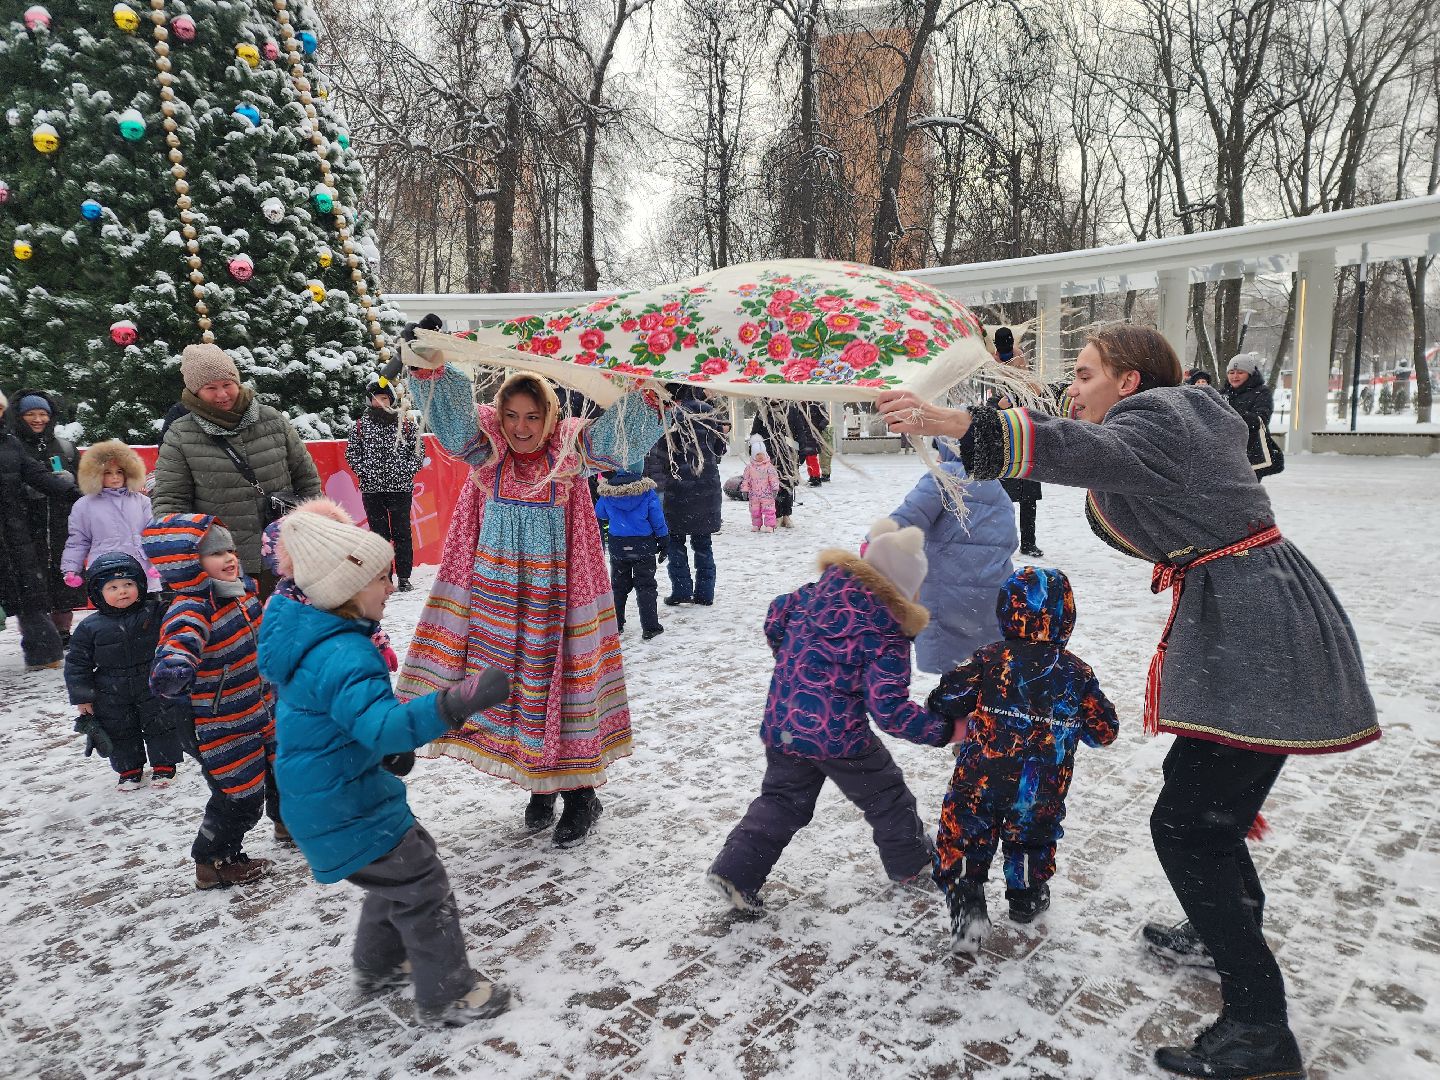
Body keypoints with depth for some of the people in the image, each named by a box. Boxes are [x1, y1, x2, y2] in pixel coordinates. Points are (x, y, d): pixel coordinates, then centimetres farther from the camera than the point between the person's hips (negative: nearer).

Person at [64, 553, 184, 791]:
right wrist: (82, 697, -1)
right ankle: (129, 770, 32)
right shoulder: (90, 627, -8)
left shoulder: (156, 612, -10)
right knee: (120, 733, 13)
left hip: (153, 689, -1)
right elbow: (77, 664, -1)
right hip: (113, 696, 1)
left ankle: (164, 766, 26)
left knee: (161, 727, 8)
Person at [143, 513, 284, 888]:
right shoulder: (190, 612, -29)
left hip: (260, 712, 9)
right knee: (241, 796, 3)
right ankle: (214, 863, 26)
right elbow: (180, 643, -50)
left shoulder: (243, 590, -2)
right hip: (222, 727, -9)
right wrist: (173, 671, -69)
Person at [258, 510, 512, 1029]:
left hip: (325, 795, 10)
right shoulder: (344, 656, -30)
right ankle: (447, 996, 14)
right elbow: (383, 726, -44)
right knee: (422, 886, 1)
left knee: (400, 870, 26)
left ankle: (379, 965, 42)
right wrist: (456, 703, -55)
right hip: (345, 810, -10)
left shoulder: (305, 633, 3)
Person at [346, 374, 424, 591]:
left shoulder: (405, 423, 2)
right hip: (371, 489, 1)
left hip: (401, 487, -1)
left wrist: (407, 471, -6)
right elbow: (351, 453, 11)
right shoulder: (361, 425, 5)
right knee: (379, 534, 6)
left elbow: (418, 451, 7)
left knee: (402, 533, 3)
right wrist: (363, 471, -3)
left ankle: (404, 578, 11)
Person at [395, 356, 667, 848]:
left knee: (563, 682, 1)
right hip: (498, 598, 3)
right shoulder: (487, 451, -1)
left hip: (555, 598, -2)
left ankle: (580, 795, 17)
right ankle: (539, 789, 28)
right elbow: (451, 411, -15)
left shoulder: (571, 449, -5)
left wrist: (642, 392, -37)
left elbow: (620, 437, -18)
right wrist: (427, 368, -34)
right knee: (511, 685, 9)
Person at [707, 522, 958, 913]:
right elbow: (888, 707, -18)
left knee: (781, 799, 19)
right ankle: (911, 861, 39)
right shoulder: (886, 636, -16)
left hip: (781, 724, 5)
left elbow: (776, 617, 14)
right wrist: (943, 730, -10)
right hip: (837, 735, -5)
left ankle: (734, 870, 9)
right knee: (884, 794, 20)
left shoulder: (819, 591, 0)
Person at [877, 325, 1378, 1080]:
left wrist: (957, 423, -47)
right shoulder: (1192, 414, 18)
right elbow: (1139, 531, 20)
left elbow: (1088, 451, -36)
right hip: (1257, 621, 10)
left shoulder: (1154, 417, -13)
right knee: (1200, 793, 23)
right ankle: (1232, 933, 44)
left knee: (1184, 823, -9)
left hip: (1253, 633, -10)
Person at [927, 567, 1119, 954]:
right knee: (1031, 836, 28)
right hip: (1043, 792, 3)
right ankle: (1026, 895, 44)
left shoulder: (989, 660, -9)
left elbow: (943, 701, -8)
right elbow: (1104, 730, 6)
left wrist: (956, 721, 13)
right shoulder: (1078, 674, -2)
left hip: (979, 783, -2)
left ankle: (965, 904, -3)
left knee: (962, 839, 12)